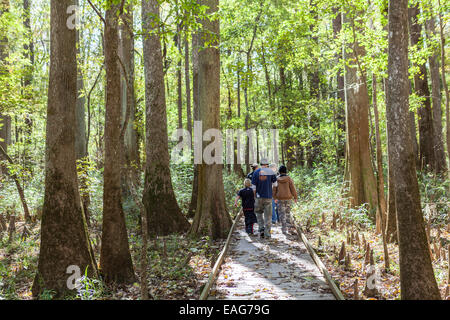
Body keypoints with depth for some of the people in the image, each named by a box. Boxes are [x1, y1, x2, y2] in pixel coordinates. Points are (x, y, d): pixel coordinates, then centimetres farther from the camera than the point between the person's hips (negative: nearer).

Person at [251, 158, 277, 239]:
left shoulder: (256, 172, -2)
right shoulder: (271, 172, -3)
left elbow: (253, 187, -2)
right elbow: (275, 184, 5)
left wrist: (254, 196, 8)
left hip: (259, 197, 1)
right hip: (268, 197, -1)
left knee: (259, 213, 19)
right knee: (268, 215, 4)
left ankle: (261, 229, 4)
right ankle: (267, 234, 4)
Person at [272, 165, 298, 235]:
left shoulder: (277, 179, -4)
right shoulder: (289, 179, -7)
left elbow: (274, 189, 3)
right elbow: (293, 188, -6)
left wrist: (275, 198, 17)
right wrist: (295, 197, 5)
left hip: (280, 198, 0)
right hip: (288, 198, 0)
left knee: (282, 213, 3)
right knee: (287, 211, 22)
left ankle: (284, 229, -2)